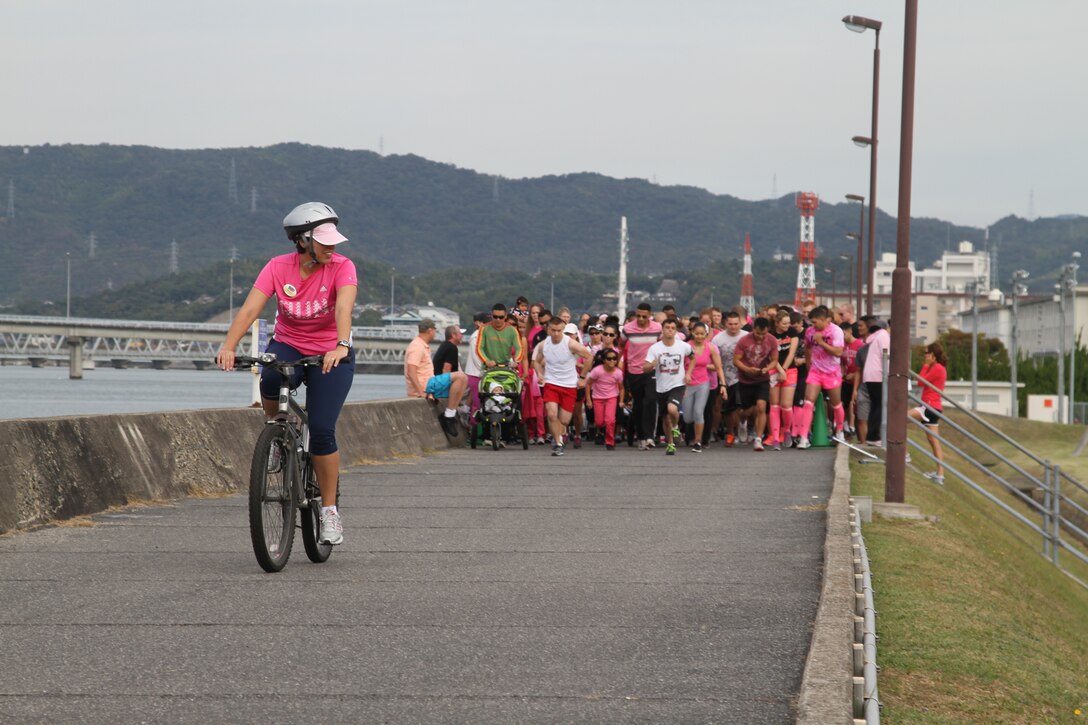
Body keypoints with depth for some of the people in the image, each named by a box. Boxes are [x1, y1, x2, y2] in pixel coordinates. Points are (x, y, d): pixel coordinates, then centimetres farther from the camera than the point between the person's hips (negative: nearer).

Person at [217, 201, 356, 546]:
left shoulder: (341, 267, -17)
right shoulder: (278, 267, -13)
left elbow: (344, 308, -34)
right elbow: (250, 309, -23)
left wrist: (341, 346, -52)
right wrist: (229, 346, -39)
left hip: (330, 355, -1)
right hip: (288, 346, 1)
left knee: (321, 431, -15)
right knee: (271, 379, -35)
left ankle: (330, 510, 1)